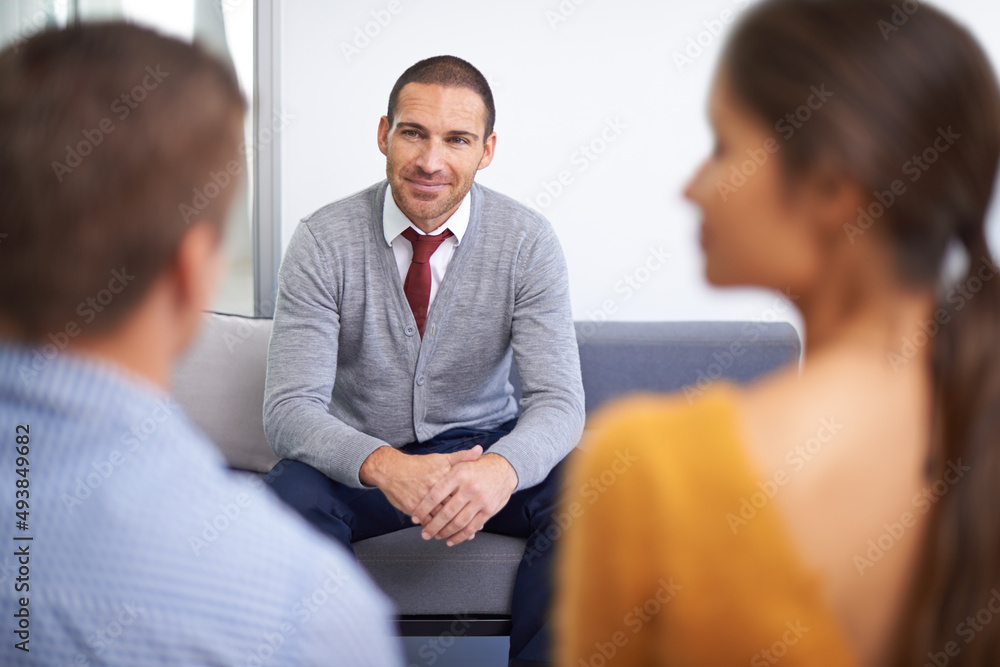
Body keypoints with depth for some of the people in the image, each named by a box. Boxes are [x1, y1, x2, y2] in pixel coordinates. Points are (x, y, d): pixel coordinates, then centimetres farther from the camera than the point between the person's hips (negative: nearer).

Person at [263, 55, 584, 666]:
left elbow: (559, 400, -16)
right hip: (359, 463, -1)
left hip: (483, 450, 1)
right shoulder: (324, 241, -13)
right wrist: (386, 467, -41)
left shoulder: (528, 241, -10)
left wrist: (501, 468, -40)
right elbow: (290, 407, -19)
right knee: (290, 494, -33)